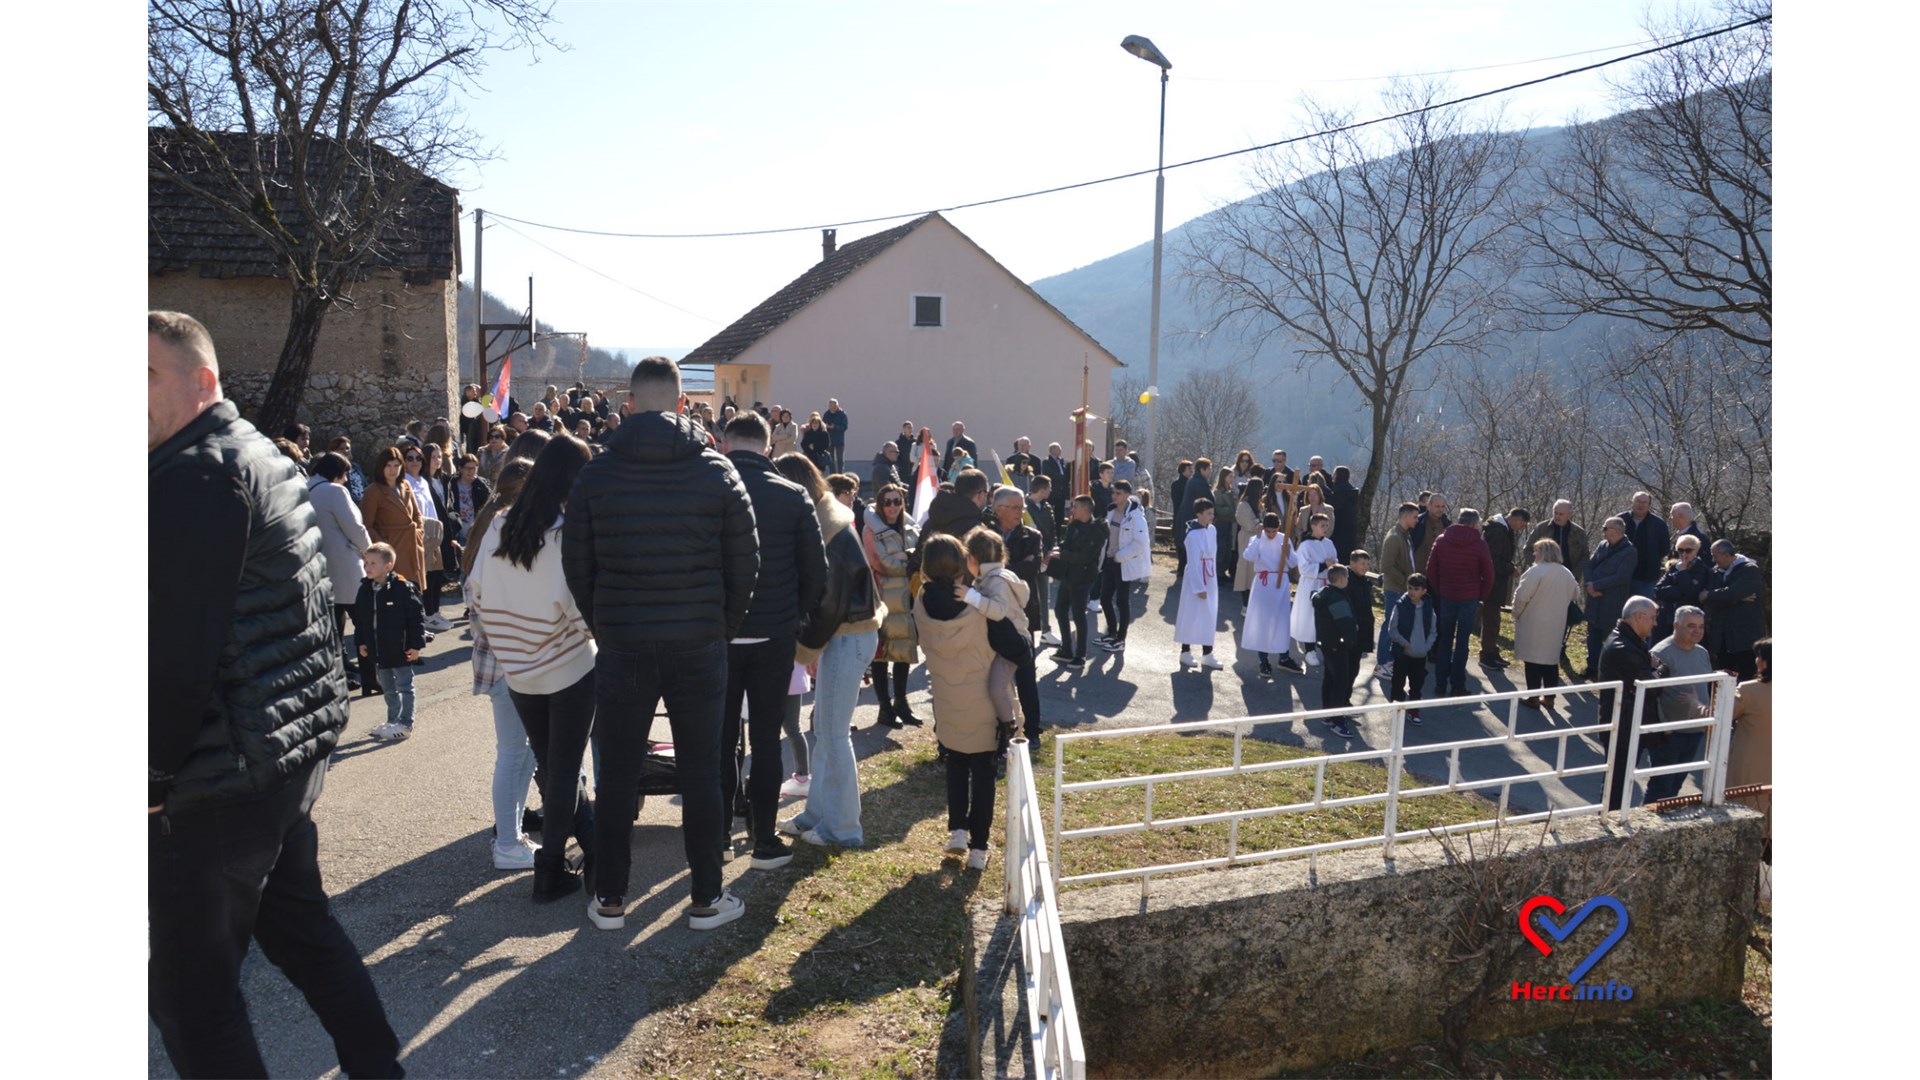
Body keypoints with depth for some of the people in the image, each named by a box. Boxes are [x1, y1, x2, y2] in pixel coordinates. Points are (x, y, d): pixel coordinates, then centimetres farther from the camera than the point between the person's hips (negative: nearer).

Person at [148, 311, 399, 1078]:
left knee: (186, 984, 4)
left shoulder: (193, 477, -17)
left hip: (223, 779, -9)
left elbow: (176, 648, -22)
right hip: (291, 750, 9)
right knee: (299, 922, 22)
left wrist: (154, 774, -11)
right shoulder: (262, 458, 13)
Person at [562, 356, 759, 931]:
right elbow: (744, 562, 0)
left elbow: (577, 565, 3)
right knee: (700, 773, 9)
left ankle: (609, 896, 24)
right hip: (700, 645, 0)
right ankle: (707, 899, 19)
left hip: (621, 646, 1)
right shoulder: (717, 470, -4)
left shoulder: (596, 474, -3)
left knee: (617, 774, 12)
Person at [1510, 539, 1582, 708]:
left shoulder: (1536, 571, -15)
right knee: (1551, 661, 13)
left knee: (1533, 661, 2)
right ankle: (1549, 698, 18)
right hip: (1557, 626, 6)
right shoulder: (1567, 574, 8)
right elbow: (1575, 596, 18)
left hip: (1534, 624, -6)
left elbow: (1522, 596, -17)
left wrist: (1516, 614, -2)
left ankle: (1533, 697, 5)